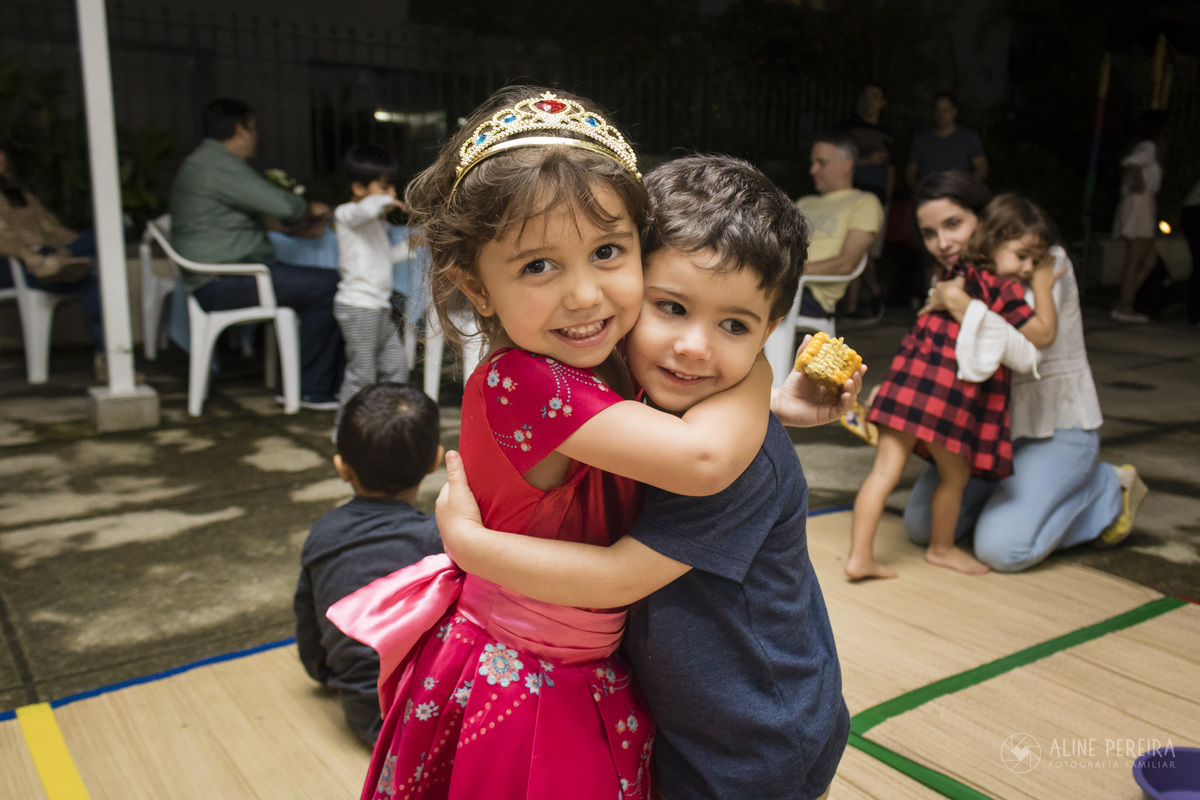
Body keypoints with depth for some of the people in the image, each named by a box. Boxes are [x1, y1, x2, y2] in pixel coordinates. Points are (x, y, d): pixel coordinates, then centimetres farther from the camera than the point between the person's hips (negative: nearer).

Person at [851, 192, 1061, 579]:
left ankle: (859, 556, 5)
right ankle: (942, 548, 36)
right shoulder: (1002, 289, -7)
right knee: (955, 476, 17)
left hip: (907, 380, 7)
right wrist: (1043, 286, 3)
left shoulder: (956, 275, 16)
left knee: (884, 472, 4)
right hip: (951, 392, -7)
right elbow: (1044, 333, -7)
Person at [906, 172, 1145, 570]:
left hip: (1055, 426, -6)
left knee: (1001, 548, -19)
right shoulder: (949, 279, 4)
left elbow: (1028, 356, -33)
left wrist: (959, 303, -33)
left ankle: (1107, 488, 6)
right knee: (921, 526, -1)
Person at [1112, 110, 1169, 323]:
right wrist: (1140, 185, -18)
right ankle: (1124, 308, -4)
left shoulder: (1148, 148, 22)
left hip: (1145, 207, 10)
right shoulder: (1148, 147, -8)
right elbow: (1131, 162, -28)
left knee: (1150, 261, 9)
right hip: (1140, 204, -10)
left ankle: (1123, 305, 8)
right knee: (1134, 261, -7)